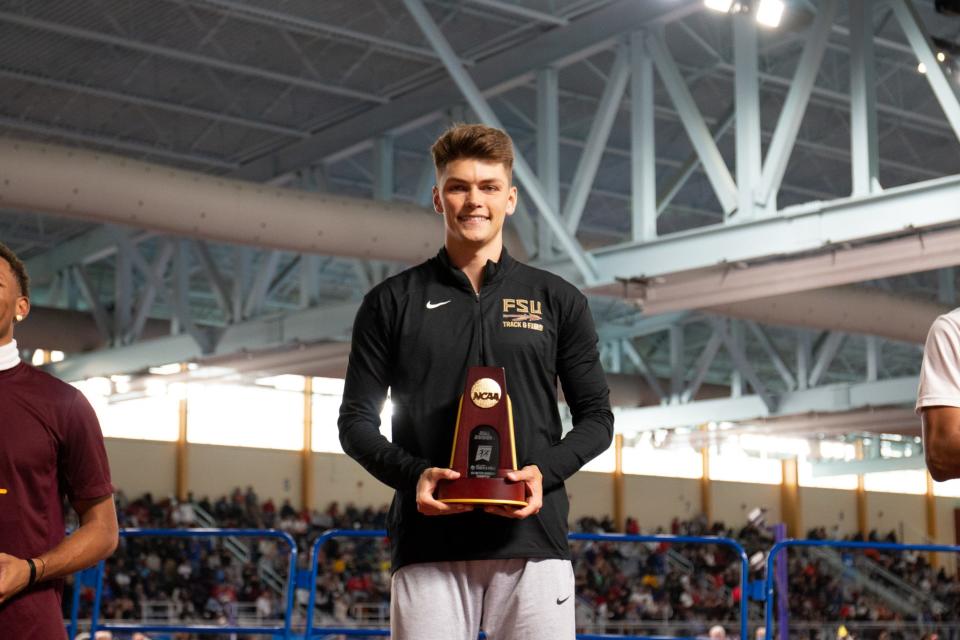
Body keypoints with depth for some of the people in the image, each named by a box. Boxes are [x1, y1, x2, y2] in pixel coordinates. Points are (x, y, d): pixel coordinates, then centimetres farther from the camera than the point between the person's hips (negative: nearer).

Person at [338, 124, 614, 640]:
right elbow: (356, 420, 10)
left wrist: (545, 471, -7)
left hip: (532, 540, 1)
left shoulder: (557, 300, 12)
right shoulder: (392, 302, 10)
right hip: (429, 542, 0)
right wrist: (414, 474, -9)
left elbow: (596, 416, 13)